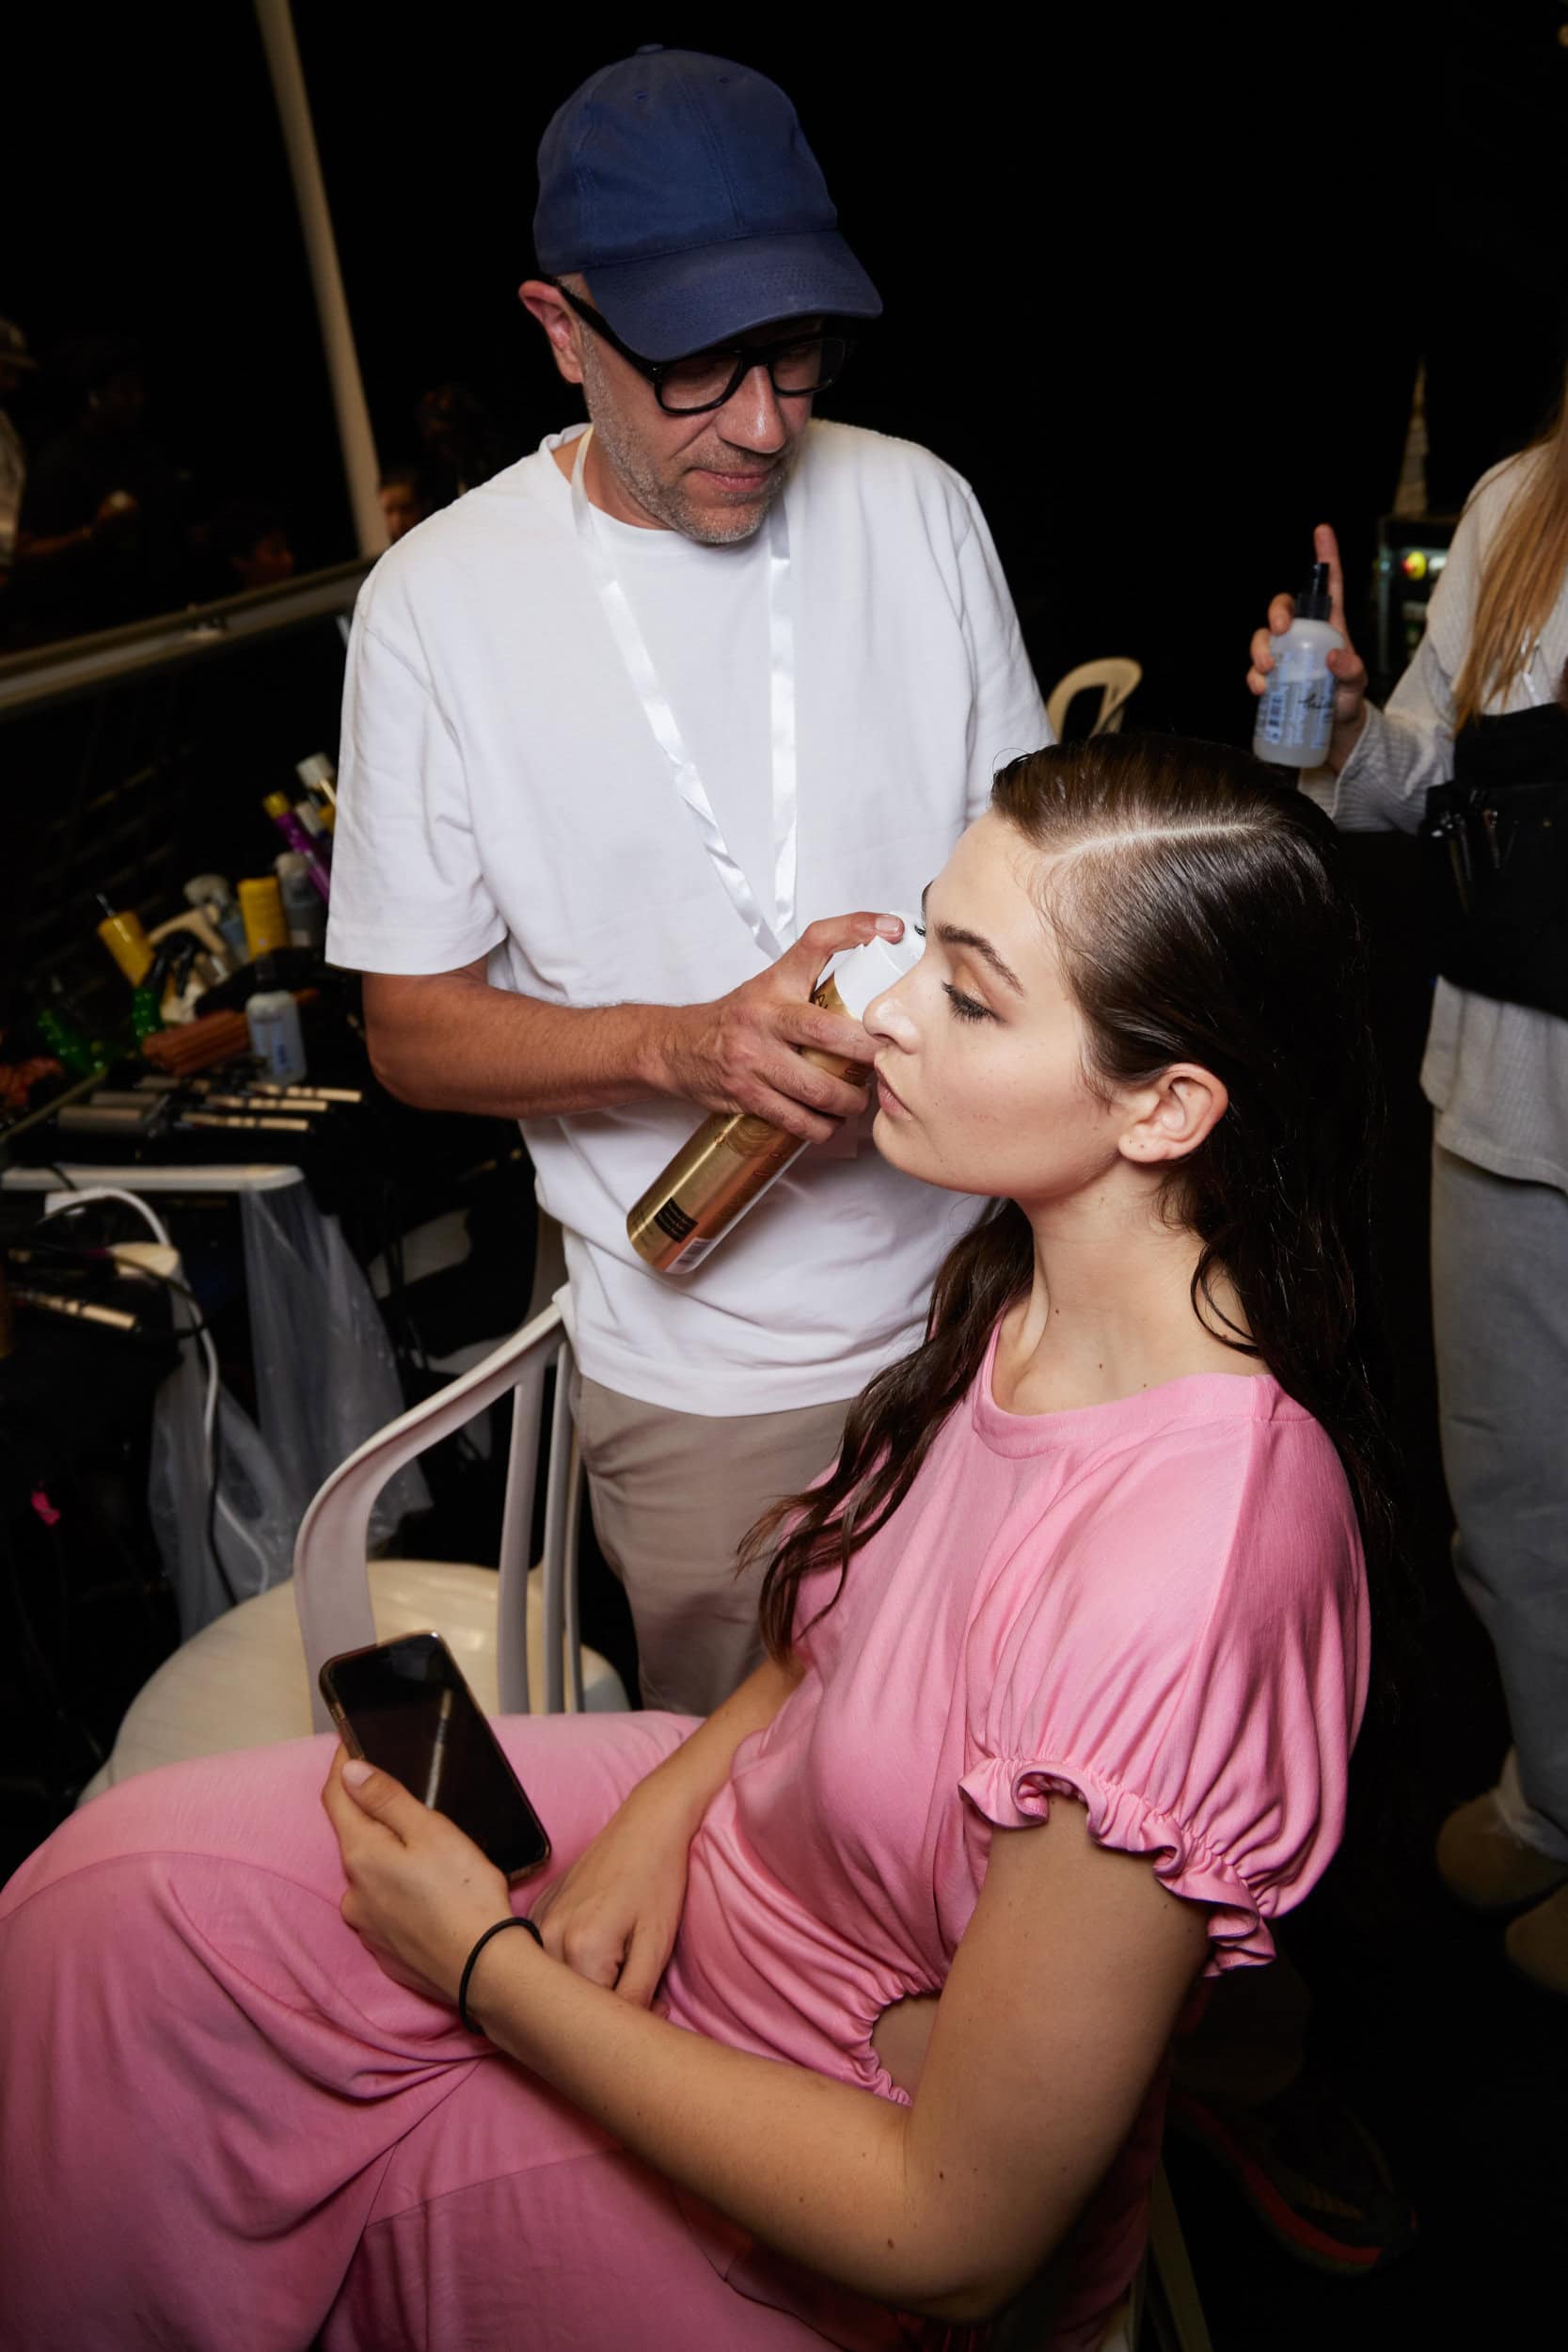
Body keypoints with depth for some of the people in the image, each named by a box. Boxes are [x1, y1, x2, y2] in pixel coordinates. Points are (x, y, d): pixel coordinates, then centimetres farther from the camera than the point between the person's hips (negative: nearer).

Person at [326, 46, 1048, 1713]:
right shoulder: (438, 602, -10)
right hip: (700, 1377, -2)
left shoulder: (919, 510, -2)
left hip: (981, 1295, 3)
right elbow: (414, 1030, -6)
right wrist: (685, 1043, -24)